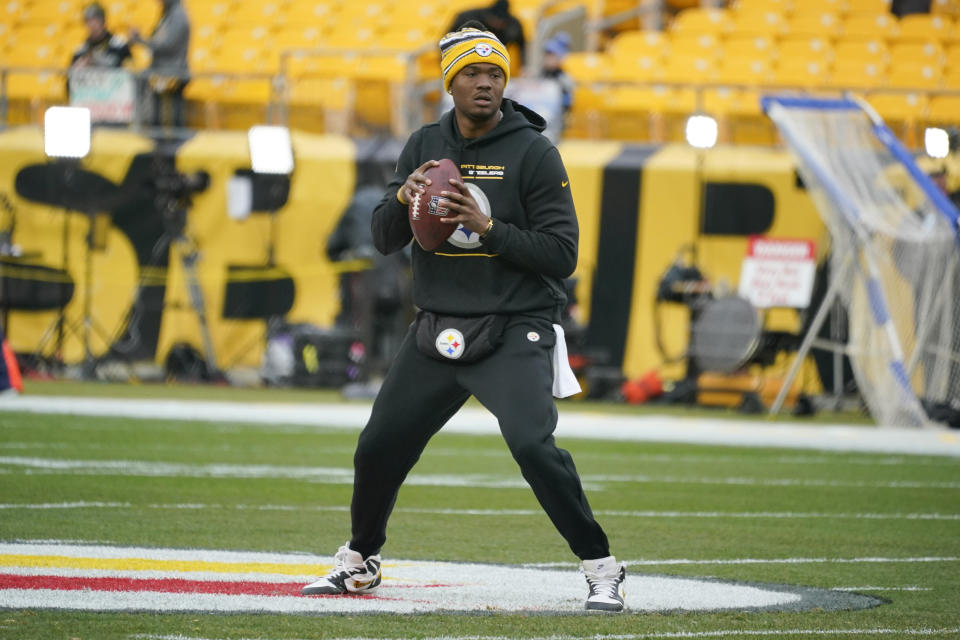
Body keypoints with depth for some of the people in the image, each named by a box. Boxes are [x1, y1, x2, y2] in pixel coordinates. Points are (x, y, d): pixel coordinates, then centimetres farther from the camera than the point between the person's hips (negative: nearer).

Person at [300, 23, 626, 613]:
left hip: (512, 335, -5)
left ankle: (603, 570, -13)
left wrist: (488, 228, -21)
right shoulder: (425, 146, 8)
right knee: (379, 448, 8)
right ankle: (360, 563, 32)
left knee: (534, 446, -24)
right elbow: (385, 239, 7)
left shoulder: (533, 153, -7)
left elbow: (562, 254, -11)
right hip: (437, 333, 5)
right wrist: (404, 197, -14)